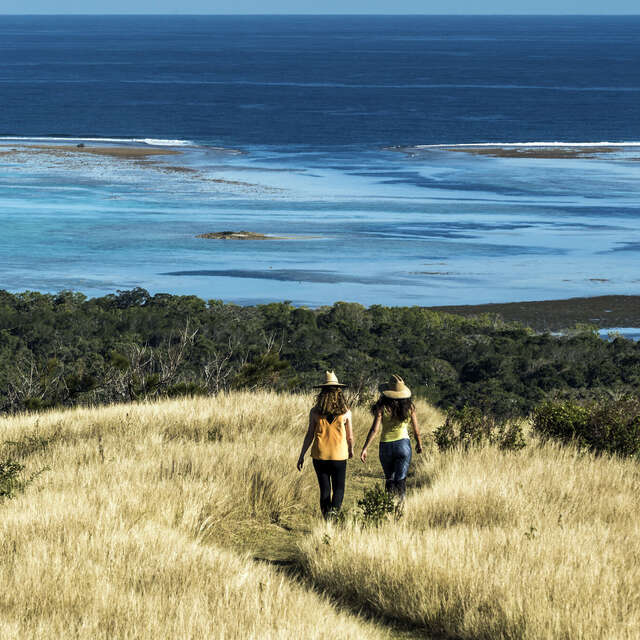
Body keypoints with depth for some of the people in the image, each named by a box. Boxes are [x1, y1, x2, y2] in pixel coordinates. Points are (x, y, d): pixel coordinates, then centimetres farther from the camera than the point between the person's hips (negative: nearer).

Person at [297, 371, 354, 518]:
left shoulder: (315, 412, -6)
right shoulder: (345, 413, -6)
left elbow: (309, 436, -4)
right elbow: (350, 437, 2)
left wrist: (301, 456, 5)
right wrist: (351, 450, 22)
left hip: (320, 455, 1)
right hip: (339, 456, -1)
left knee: (325, 490, 11)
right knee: (338, 489, 8)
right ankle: (334, 510, -20)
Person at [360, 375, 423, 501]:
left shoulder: (382, 407, -11)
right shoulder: (409, 407, -5)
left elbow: (374, 430, -15)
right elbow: (416, 429, 3)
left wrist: (365, 448, -12)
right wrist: (419, 444, 20)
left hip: (386, 445, 0)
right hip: (403, 443, 0)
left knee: (389, 479, 18)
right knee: (400, 480, 6)